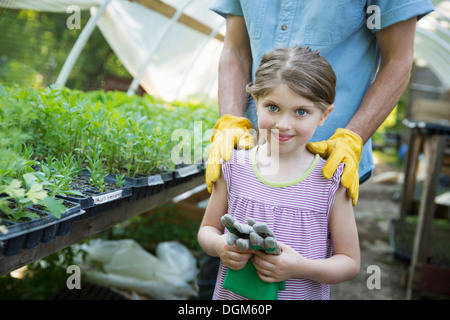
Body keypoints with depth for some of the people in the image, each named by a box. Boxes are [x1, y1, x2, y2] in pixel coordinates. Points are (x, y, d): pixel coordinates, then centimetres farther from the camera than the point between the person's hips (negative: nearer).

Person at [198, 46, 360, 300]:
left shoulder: (331, 181, -14)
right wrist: (220, 246, -18)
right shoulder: (234, 166, -8)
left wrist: (302, 267, -24)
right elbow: (207, 229, 3)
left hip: (303, 294, -1)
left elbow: (350, 263, -8)